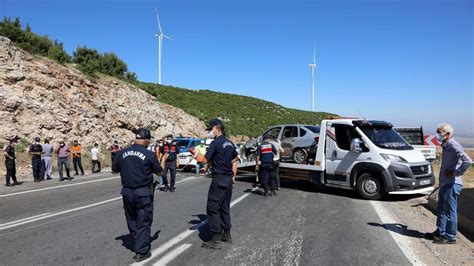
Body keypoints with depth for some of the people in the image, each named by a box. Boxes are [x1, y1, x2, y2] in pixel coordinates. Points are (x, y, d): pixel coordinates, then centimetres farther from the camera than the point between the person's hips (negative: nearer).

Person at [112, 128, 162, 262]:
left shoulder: (122, 153, -2)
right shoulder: (149, 155, -12)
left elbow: (114, 169, 12)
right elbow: (159, 172, 1)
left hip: (127, 191, 4)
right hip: (144, 193, -4)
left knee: (131, 219, 22)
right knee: (143, 222, 7)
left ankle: (137, 242, 38)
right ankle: (141, 252, 10)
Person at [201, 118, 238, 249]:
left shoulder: (215, 143, -14)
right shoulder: (230, 143, 12)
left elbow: (206, 160, -12)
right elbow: (234, 161, 18)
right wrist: (233, 177, 22)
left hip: (219, 179, -9)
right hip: (229, 179, 9)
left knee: (213, 209, -3)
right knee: (225, 208, 18)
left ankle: (216, 240, -2)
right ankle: (226, 235, 27)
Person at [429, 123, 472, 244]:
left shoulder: (453, 146, -16)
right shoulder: (446, 146, 14)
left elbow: (468, 161, -28)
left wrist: (455, 173, -20)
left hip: (452, 184, -10)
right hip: (444, 183, 10)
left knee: (450, 211, -2)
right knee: (441, 209, 18)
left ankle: (450, 237, 8)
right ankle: (440, 232, 30)